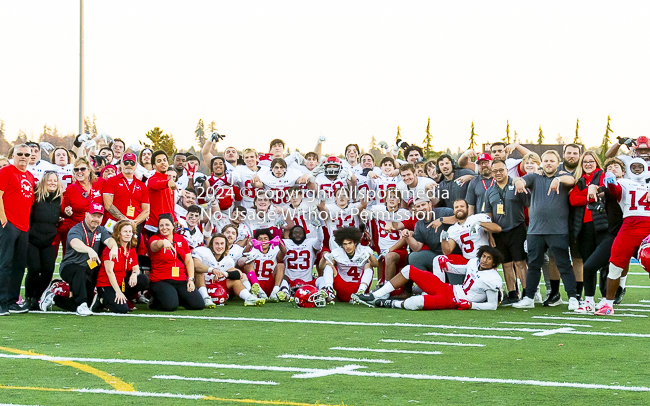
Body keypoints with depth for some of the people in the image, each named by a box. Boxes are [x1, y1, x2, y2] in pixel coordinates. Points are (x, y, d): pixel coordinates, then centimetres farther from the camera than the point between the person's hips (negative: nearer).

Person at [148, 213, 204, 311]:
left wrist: (190, 279, -2)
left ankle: (177, 299, 14)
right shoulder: (154, 239, 0)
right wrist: (163, 242, -50)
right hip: (160, 282, -5)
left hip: (181, 281, 5)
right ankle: (155, 302, 4)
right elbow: (155, 246, -27)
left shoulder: (181, 239, 13)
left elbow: (189, 261, 12)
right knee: (170, 306, -32)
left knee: (198, 304, -14)